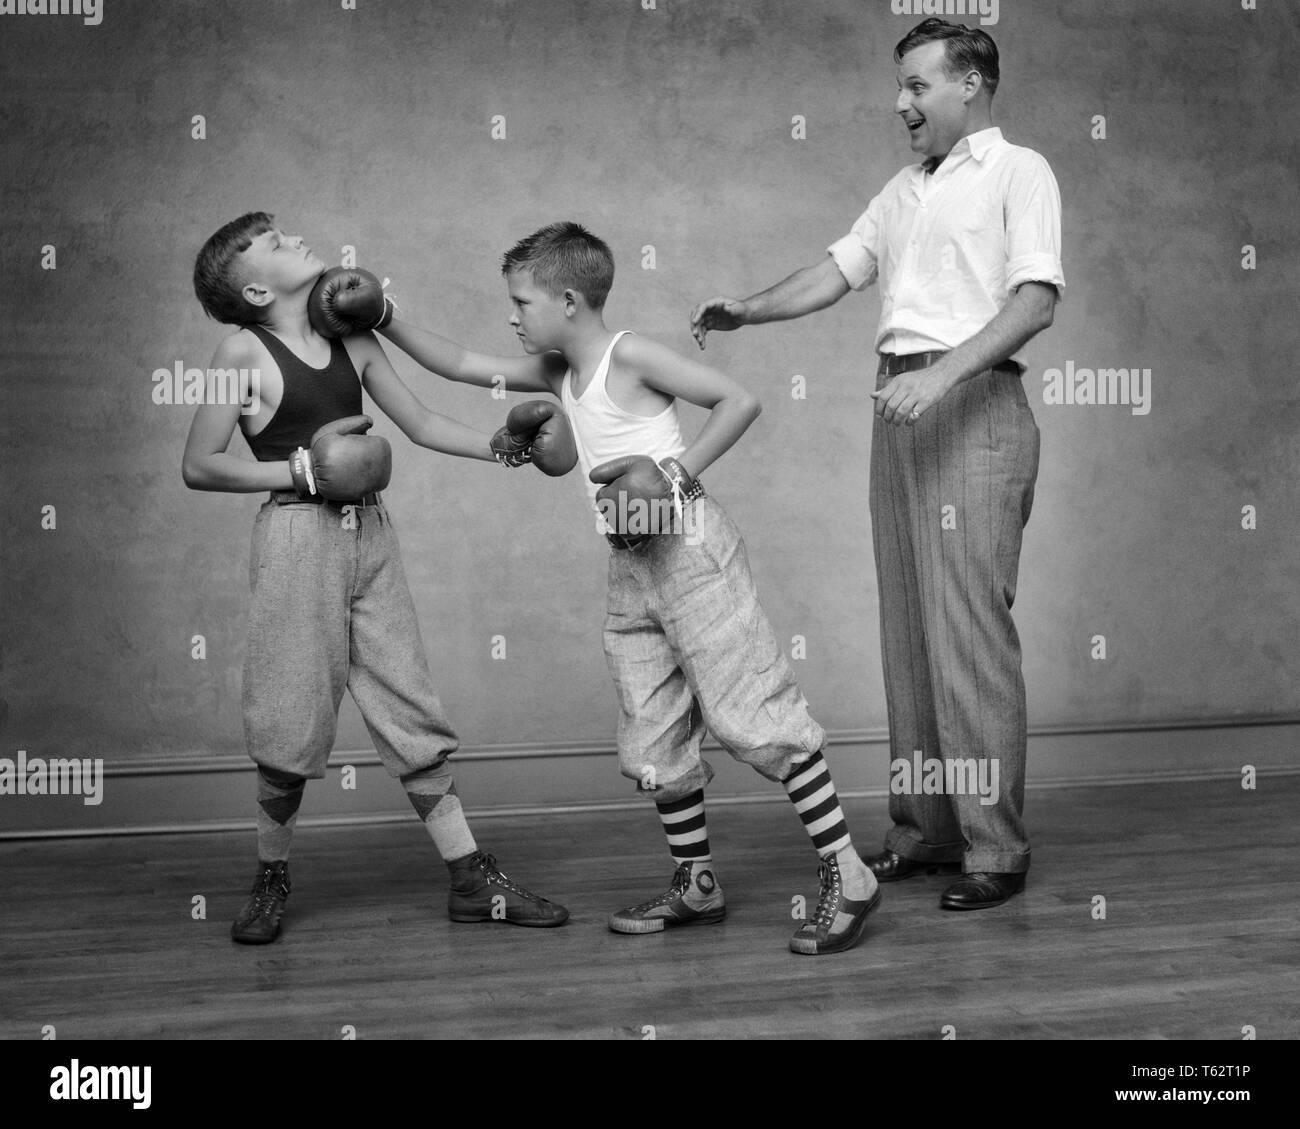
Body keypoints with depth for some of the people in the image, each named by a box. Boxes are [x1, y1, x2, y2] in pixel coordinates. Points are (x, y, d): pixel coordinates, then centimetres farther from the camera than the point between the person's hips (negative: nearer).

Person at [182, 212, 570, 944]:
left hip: (371, 535, 5)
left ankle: (473, 881, 11)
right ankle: (272, 881, 22)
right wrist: (302, 471, -12)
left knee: (412, 706, 6)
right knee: (294, 723, 0)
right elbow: (199, 467, -6)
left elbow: (421, 423, 14)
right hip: (297, 537, -5)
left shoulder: (353, 340, 10)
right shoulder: (245, 353, -5)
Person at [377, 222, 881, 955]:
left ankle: (848, 878, -4)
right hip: (632, 571, 8)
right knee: (652, 743, 10)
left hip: (691, 551, -8)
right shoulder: (557, 375, 11)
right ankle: (697, 885, 24)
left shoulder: (629, 356, -11)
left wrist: (677, 471, -17)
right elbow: (460, 366, 18)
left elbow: (740, 402, -12)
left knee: (753, 717, -10)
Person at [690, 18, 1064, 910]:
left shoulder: (1019, 171, 1)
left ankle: (995, 848, -4)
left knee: (969, 627, -10)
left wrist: (942, 372, -22)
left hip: (974, 407, -7)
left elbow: (1037, 301, -11)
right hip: (901, 408, 7)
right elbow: (838, 272, 20)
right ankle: (925, 829, 14)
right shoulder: (904, 190, 24)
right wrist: (742, 312, 6)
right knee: (908, 627, 7)